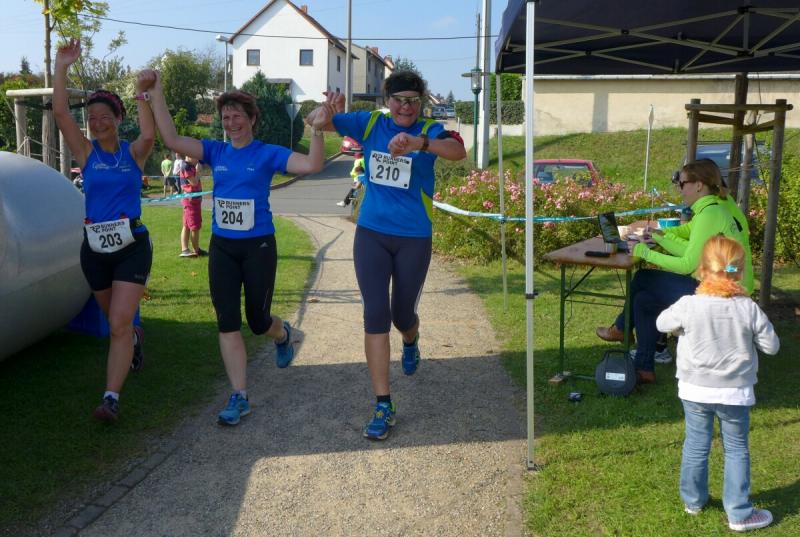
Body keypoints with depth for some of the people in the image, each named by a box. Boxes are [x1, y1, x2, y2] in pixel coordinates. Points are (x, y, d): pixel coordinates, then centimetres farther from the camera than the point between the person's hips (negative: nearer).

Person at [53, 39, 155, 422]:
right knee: (115, 319, 20)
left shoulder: (134, 153, -1)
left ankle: (111, 398, -12)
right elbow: (60, 113, -9)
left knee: (119, 322, -12)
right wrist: (62, 69, -12)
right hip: (94, 248, 3)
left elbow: (150, 134, -25)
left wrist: (141, 94, -26)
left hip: (132, 246, -3)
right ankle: (135, 338, 54)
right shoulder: (87, 152, 3)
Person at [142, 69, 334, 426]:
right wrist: (156, 91, -13)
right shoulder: (215, 151, 4)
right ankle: (239, 397, 8)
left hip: (259, 246, -3)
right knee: (227, 323, 0)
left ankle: (282, 334, 47)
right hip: (222, 247, 3)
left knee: (258, 321, 8)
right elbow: (171, 139, -7)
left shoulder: (268, 153, -5)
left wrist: (317, 129, -33)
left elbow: (312, 165, -18)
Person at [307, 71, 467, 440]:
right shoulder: (370, 124, 1)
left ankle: (410, 342, 54)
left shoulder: (429, 131, -8)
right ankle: (383, 406, 2)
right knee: (375, 314, -5)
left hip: (414, 239, -1)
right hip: (371, 234, 1)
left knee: (403, 315, 13)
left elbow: (458, 152, -29)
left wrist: (417, 143, -48)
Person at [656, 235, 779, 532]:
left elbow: (662, 323, 0)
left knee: (696, 446, 18)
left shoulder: (688, 306, -18)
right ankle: (739, 513, 23)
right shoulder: (749, 309, -17)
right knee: (736, 450, 15)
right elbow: (771, 346, -5)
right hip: (735, 393, 0)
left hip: (695, 391, 0)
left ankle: (693, 500, 34)